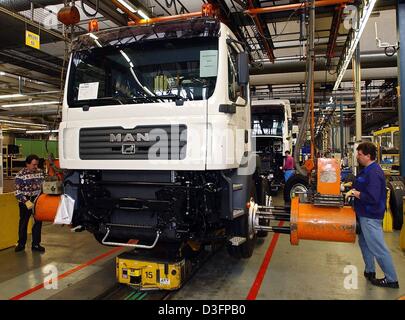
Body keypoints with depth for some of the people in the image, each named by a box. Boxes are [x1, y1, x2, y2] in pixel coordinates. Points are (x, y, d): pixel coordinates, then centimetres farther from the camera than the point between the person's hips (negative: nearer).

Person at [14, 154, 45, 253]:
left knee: (38, 222, 6)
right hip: (25, 202, -3)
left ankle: (36, 244, 19)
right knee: (23, 223, 12)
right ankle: (21, 244, 29)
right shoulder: (20, 175, -12)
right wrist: (26, 202, -23)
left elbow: (43, 185, 9)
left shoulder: (40, 172, -1)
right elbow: (18, 192, -14)